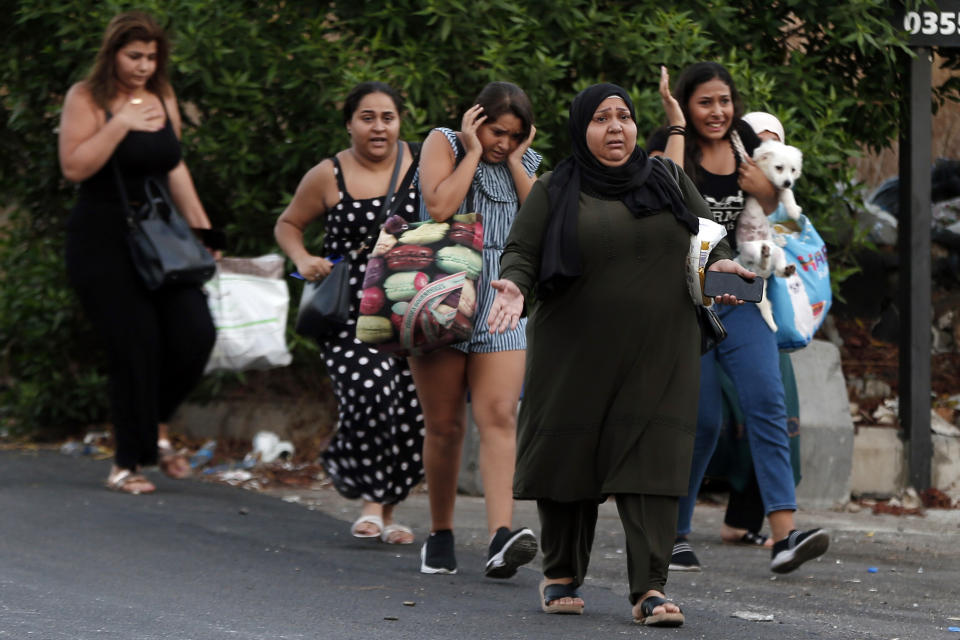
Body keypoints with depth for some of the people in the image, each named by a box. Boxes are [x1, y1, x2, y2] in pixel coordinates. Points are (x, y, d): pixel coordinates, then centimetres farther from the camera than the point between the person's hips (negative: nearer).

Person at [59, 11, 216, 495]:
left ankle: (148, 424, 17)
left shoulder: (162, 98, 13)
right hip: (103, 243, -5)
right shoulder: (86, 99, -4)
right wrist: (120, 124, -19)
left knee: (195, 333, -9)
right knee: (137, 346, -11)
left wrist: (200, 228, 18)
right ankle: (126, 463, 2)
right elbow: (75, 167, -15)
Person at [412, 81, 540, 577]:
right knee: (444, 425, 3)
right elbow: (440, 207, -15)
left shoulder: (525, 163, 14)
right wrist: (475, 151, -9)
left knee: (499, 416, -13)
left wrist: (515, 161, -2)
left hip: (502, 304, 2)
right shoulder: (443, 144, 1)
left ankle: (501, 536, -25)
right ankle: (440, 534, 17)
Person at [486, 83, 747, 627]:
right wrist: (515, 288, -21)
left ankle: (650, 588, -14)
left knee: (651, 460, -9)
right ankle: (562, 576, 21)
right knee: (570, 455, 3)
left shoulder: (670, 184, 12)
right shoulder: (553, 193, 6)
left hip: (657, 357, 1)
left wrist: (721, 264, -7)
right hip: (577, 354, -1)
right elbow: (521, 255, 1)